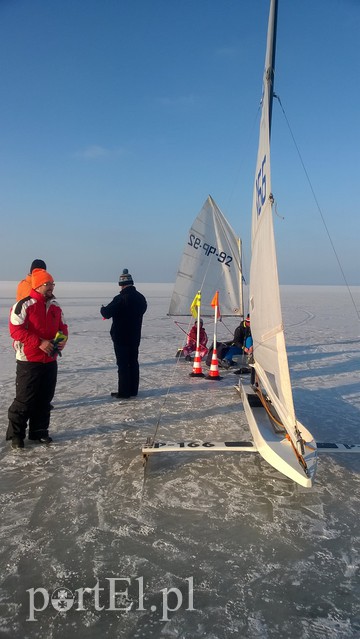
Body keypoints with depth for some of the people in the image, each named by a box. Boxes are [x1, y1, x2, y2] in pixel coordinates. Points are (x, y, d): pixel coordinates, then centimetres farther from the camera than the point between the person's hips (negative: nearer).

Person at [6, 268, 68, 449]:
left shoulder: (55, 306, 8)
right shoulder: (24, 305, -13)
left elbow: (62, 326, 19)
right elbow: (16, 330, -18)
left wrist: (64, 338, -4)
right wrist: (39, 342, -23)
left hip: (50, 360, 6)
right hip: (29, 361, -6)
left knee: (45, 399, 13)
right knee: (25, 399, 0)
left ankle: (39, 431, 26)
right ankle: (15, 434, 16)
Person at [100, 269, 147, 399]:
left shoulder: (120, 299, -20)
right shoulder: (140, 297, 4)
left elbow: (107, 313, -19)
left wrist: (103, 309, 4)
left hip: (121, 337, -7)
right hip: (135, 337, 7)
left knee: (123, 364, -1)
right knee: (133, 362, 13)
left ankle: (124, 392, 3)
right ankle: (133, 390, 19)